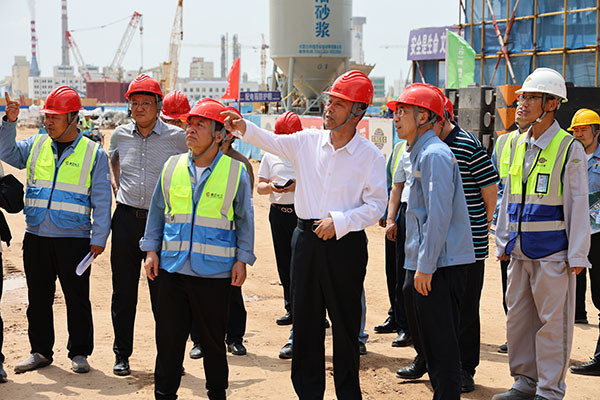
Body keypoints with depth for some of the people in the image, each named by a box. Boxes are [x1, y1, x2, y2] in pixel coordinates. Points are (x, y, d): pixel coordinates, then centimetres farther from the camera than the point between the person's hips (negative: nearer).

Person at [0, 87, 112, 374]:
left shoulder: (94, 154, 1)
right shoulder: (35, 146, 12)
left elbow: (101, 200, 0)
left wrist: (99, 237, -5)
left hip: (74, 239, -3)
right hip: (36, 236, 4)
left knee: (77, 298, 2)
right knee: (38, 297, 10)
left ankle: (79, 353, 15)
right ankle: (40, 351, 21)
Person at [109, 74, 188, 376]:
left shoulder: (177, 137, -4)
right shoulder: (120, 135, 6)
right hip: (126, 218, 3)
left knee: (163, 292, 1)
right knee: (123, 291, 7)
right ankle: (121, 354, 18)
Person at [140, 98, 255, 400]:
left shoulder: (235, 171, -1)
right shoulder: (172, 167, 7)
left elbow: (245, 219, 5)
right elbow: (157, 211, 16)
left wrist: (242, 259, 0)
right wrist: (151, 250, 10)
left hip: (215, 273, -2)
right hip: (172, 269, 3)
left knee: (213, 341, 7)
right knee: (168, 338, 7)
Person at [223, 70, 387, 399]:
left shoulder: (371, 156, -7)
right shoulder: (308, 141, 5)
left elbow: (376, 205, -9)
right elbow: (272, 142, -1)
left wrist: (339, 221, -19)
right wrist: (245, 128, -19)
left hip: (346, 243, -4)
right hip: (306, 238, 4)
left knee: (345, 321, 3)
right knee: (304, 318, 11)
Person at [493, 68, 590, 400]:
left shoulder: (569, 148, -7)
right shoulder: (518, 143, 11)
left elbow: (578, 206, -8)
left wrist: (577, 255, -10)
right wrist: (503, 241, 17)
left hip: (552, 251, -6)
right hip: (520, 249, 6)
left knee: (552, 320, -1)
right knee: (518, 315, 11)